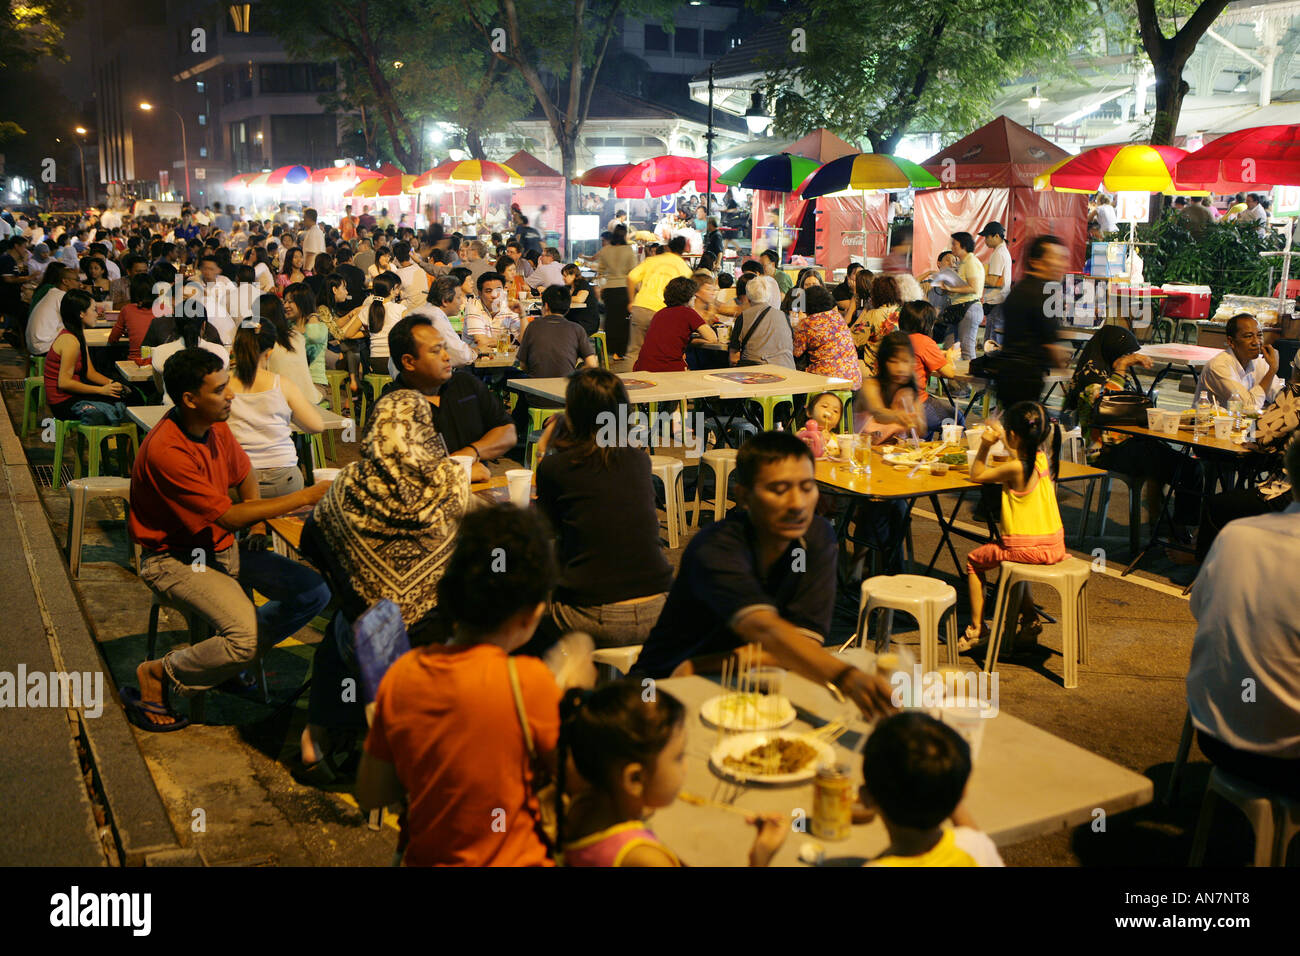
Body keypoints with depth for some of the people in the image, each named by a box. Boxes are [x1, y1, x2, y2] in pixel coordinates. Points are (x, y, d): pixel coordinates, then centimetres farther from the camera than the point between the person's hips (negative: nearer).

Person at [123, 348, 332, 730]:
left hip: (222, 548, 8)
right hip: (175, 559, -8)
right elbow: (226, 517, -26)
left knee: (314, 591, -5)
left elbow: (242, 469, 23)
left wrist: (256, 511, 4)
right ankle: (156, 676, -3)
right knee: (247, 633, -28)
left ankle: (228, 657, 8)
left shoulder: (216, 427, 0)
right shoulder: (165, 451, -26)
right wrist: (305, 498, -26)